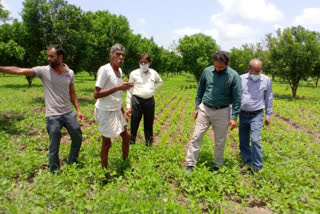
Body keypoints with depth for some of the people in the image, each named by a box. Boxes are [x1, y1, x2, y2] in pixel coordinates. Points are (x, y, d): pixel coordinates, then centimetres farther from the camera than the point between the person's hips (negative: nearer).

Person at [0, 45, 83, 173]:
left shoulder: (70, 73, 1)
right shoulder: (43, 71, -7)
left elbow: (72, 93, 8)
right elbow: (20, 71, -13)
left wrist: (78, 110, 3)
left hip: (69, 113, 3)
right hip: (53, 116, -3)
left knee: (77, 138, 15)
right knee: (54, 146, 7)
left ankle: (71, 163, 39)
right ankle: (54, 172, 27)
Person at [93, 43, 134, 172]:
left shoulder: (119, 70, 8)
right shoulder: (104, 70, -18)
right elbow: (96, 94, -22)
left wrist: (123, 112, 17)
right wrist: (117, 87, -27)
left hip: (117, 111, 8)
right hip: (106, 112, -8)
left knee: (126, 136, 16)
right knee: (107, 143, 3)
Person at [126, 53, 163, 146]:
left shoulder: (153, 73, 8)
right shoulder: (134, 73, 1)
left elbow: (160, 82, 29)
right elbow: (130, 90, 3)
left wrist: (153, 88, 10)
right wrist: (128, 106, -1)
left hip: (150, 101, 3)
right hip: (137, 100, -2)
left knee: (149, 124, 11)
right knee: (134, 124, 0)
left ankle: (149, 144, 24)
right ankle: (132, 142, 12)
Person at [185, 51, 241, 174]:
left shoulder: (233, 76, -8)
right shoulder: (207, 71, 0)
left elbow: (237, 98, -5)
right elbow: (200, 90, 11)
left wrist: (234, 117, -9)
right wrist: (197, 106, 9)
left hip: (222, 112, -2)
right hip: (204, 109, 2)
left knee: (220, 142, 9)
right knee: (196, 137, 1)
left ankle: (217, 166, 28)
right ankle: (190, 164, 11)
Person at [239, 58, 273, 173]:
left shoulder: (266, 80, -2)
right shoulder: (241, 79, -1)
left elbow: (268, 99, 7)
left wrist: (268, 115, 8)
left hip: (256, 115, -3)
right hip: (243, 115, 3)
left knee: (255, 140, -15)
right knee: (243, 141, 10)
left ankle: (257, 166, 0)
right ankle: (248, 163, 25)